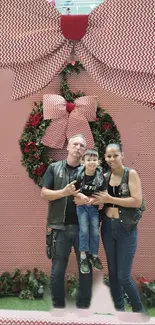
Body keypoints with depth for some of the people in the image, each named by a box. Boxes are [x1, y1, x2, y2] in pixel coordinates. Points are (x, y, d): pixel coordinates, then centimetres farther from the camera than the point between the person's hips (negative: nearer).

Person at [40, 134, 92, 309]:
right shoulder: (54, 168, 4)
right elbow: (44, 193, -2)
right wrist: (64, 192, -18)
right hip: (60, 227, -1)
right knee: (57, 271, 6)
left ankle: (84, 305, 25)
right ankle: (58, 305, 23)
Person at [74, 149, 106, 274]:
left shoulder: (100, 177, -10)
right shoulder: (79, 175, -12)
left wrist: (93, 199, -21)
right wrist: (80, 195, -22)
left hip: (94, 206, 2)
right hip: (81, 205, -1)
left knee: (95, 231, 4)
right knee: (84, 230, -10)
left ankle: (94, 255, 23)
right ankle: (83, 256, 6)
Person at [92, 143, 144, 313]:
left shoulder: (131, 174, -8)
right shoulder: (105, 177, 6)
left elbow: (137, 201, -18)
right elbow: (100, 200, 11)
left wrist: (110, 199, -19)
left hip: (126, 229, -5)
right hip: (107, 227, 5)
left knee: (123, 276, -2)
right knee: (112, 273, 14)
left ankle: (138, 309, 23)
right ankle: (119, 307, 32)